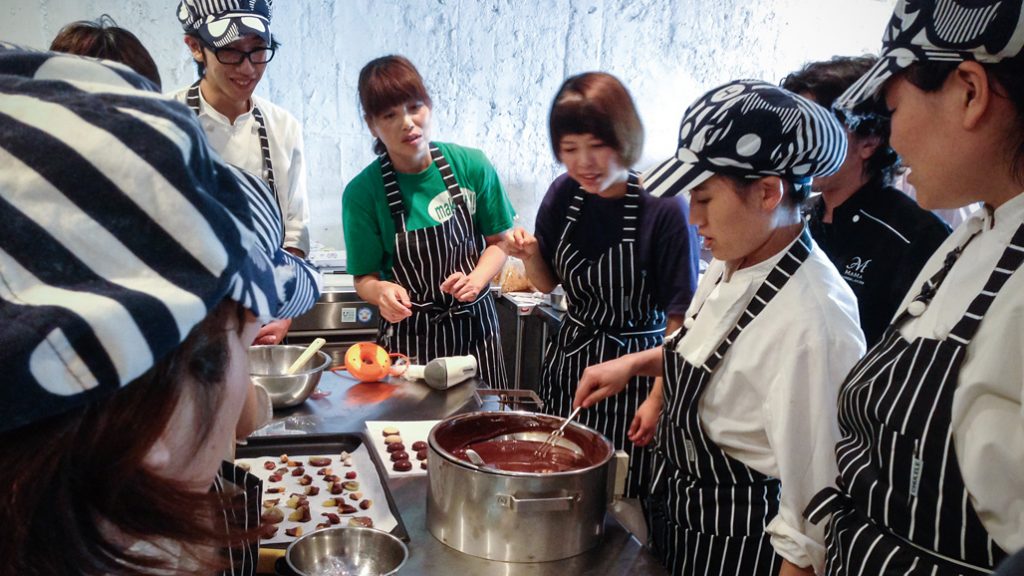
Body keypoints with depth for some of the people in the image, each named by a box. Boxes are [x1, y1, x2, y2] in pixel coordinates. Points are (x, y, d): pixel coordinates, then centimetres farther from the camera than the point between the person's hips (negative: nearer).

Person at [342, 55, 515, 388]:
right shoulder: (362, 192, -12)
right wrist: (381, 291, -27)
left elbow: (498, 240, 3)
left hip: (474, 324, 2)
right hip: (409, 335, -2)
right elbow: (364, 278, -5)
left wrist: (476, 279, -15)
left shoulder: (471, 166, -7)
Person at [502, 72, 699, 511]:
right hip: (568, 361, 5)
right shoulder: (563, 195, -4)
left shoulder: (664, 209, -20)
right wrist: (529, 255, -11)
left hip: (634, 370, -5)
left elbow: (679, 317, -15)